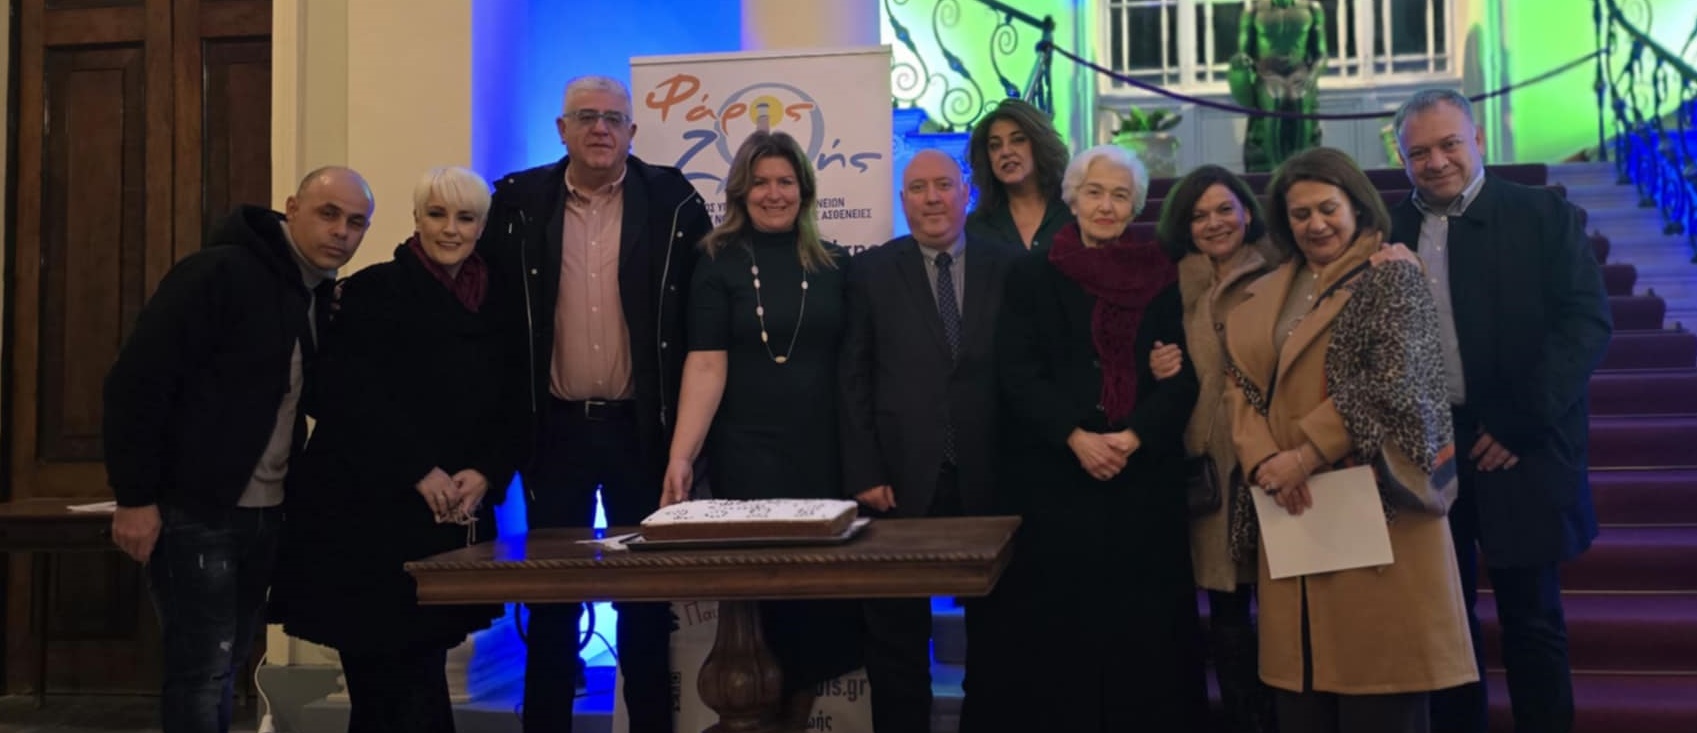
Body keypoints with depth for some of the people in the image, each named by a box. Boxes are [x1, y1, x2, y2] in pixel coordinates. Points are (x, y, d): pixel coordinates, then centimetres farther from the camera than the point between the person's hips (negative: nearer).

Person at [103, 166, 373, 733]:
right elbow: (137, 381, -18)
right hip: (194, 511, -7)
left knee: (224, 668, 16)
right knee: (203, 671, -4)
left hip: (265, 513, 8)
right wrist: (135, 497, -19)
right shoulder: (220, 273, -15)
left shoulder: (324, 297, 8)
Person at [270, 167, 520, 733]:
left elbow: (510, 408, 10)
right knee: (386, 681, -4)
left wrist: (485, 474, -7)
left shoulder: (494, 305, 12)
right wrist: (421, 470, -16)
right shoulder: (374, 290, -1)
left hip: (454, 518, 4)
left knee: (421, 673, 7)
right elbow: (349, 394, -11)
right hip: (370, 511, -4)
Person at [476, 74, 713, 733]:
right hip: (554, 426, 1)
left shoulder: (673, 201, -1)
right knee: (553, 594, 10)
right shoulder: (518, 201, 3)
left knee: (646, 594, 9)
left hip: (641, 427, -1)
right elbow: (494, 308, 6)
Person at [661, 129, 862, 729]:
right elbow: (706, 366, -8)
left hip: (825, 452, 3)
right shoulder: (719, 264, 0)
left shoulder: (835, 265, 7)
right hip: (746, 453, -2)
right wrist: (681, 455, -18)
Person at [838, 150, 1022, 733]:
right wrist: (865, 473, -7)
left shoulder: (1009, 266, 3)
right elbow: (855, 379, 0)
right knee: (896, 631, 10)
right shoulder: (872, 271, 3)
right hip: (901, 479, 0)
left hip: (990, 479, 1)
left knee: (994, 623, 14)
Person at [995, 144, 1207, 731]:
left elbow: (1185, 375, 3)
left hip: (1146, 477, 1)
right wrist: (1076, 437, -15)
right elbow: (1017, 374, -2)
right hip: (1057, 476, -1)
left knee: (1148, 624, 3)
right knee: (1065, 624, 2)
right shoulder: (1031, 273, 6)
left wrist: (1133, 437, -13)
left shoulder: (1163, 276, 9)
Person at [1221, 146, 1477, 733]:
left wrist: (1305, 454, -15)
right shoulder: (1264, 297, 17)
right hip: (1293, 507, 5)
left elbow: (1394, 380, -12)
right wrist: (1264, 461, -11)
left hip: (1374, 501, -5)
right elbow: (1242, 387, 7)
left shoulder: (1393, 276, 0)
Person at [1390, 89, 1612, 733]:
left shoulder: (1544, 215, -1)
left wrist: (1522, 422, -13)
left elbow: (1588, 322, -8)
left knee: (1533, 621, 7)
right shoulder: (1386, 233, 6)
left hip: (1517, 453, -2)